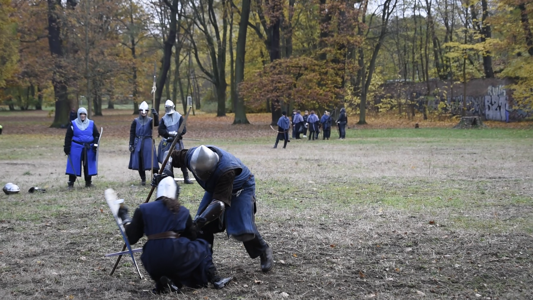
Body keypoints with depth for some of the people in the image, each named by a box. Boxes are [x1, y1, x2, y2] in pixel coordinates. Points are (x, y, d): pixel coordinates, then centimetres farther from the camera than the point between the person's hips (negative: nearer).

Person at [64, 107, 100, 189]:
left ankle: (88, 182, 17)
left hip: (89, 148, 2)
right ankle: (71, 183, 4)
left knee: (88, 165, 6)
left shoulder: (91, 124, 6)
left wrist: (95, 144, -3)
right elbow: (68, 136, 3)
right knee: (74, 166, -3)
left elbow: (96, 135, 11)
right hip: (76, 148, -2)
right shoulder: (73, 124, 0)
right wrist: (67, 147, -2)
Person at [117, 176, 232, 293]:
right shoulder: (183, 211, 12)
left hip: (153, 263, 2)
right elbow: (193, 236, 20)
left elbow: (132, 239, 8)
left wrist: (125, 218, 22)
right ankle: (215, 279, 9)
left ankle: (167, 281, 0)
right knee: (203, 247, 26)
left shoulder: (143, 210, 10)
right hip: (177, 257, -2)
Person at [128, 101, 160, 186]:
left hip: (148, 143, -2)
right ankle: (143, 179, 19)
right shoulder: (136, 121, 4)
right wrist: (131, 144, 0)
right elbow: (132, 133, 5)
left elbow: (156, 123, -21)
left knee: (152, 162, -10)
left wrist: (155, 115, -37)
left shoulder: (150, 120, 1)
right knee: (139, 162, 6)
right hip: (138, 143, 2)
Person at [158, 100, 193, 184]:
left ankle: (186, 178, 1)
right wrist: (169, 133, -19)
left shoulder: (179, 117, 3)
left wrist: (177, 133, -20)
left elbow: (184, 130, -2)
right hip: (167, 142, 1)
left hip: (177, 141, -1)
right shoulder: (163, 119, 7)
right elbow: (160, 130, -3)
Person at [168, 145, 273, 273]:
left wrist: (201, 220, -56)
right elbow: (173, 156, -4)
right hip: (215, 188, 6)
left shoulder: (226, 170, -45)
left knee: (242, 227, -15)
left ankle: (264, 251, 10)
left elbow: (220, 201, -48)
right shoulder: (191, 155, -27)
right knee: (203, 224, -6)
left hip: (241, 189, -6)